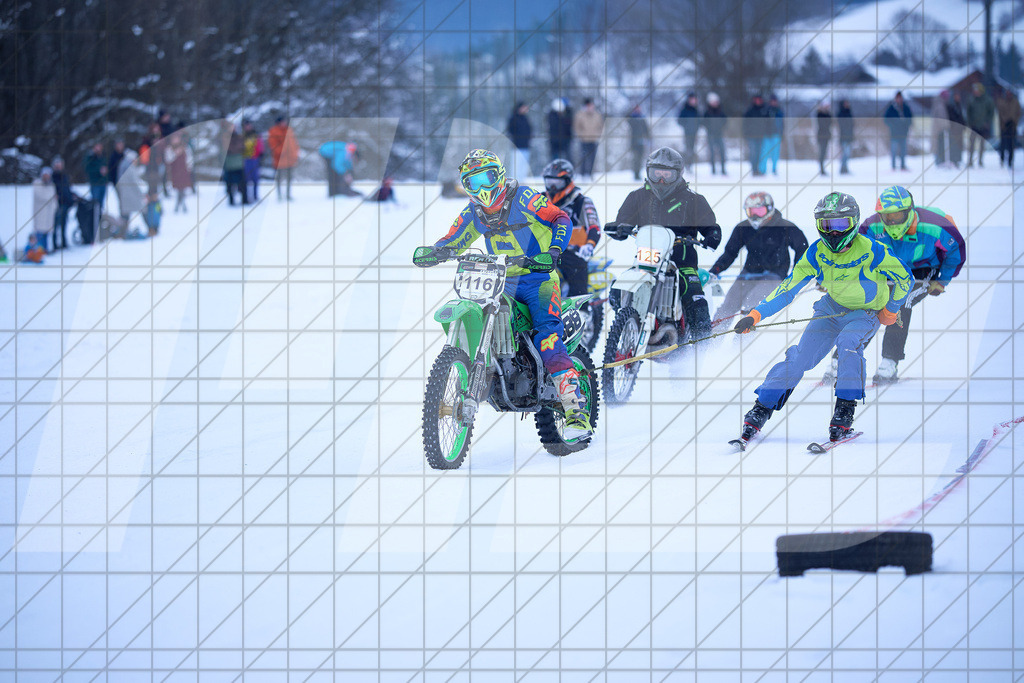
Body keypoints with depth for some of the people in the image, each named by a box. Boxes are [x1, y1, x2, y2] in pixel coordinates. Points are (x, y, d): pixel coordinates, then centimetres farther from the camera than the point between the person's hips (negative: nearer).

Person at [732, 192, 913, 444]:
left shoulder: (870, 251, -25)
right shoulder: (817, 253, -15)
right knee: (801, 355, -13)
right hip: (832, 309, 3)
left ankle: (845, 411, -26)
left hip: (866, 314, -3)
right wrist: (756, 315, -23)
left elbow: (904, 278, -10)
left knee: (848, 342, -34)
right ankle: (762, 408, -3)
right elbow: (788, 287, -12)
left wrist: (890, 310, -1)